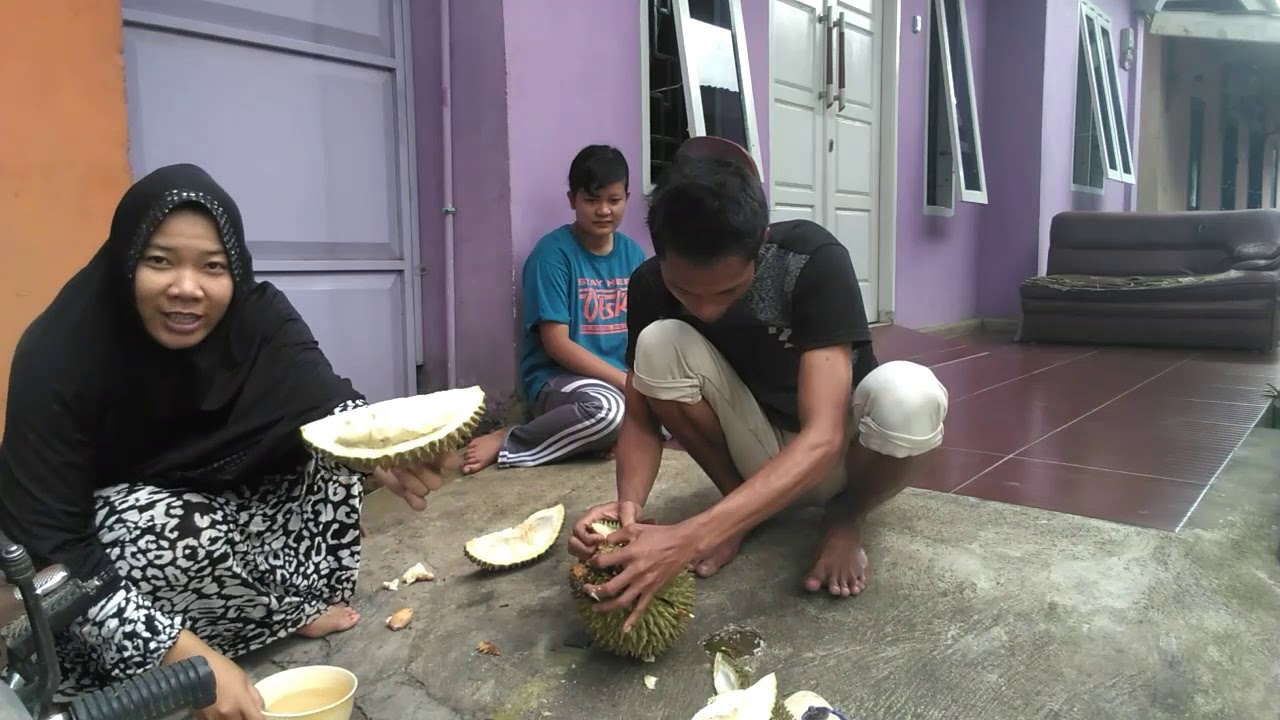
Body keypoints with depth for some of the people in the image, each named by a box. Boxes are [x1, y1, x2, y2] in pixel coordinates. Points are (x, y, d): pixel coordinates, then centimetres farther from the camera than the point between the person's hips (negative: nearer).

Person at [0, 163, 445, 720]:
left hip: (228, 503, 3)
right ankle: (298, 614, -9)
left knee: (335, 427, -20)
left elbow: (327, 402, -35)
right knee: (156, 524, -36)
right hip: (103, 540, -2)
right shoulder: (60, 354, -30)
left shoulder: (258, 315, -21)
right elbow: (47, 545, -32)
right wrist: (188, 655, -43)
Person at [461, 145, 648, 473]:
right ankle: (505, 442, -17)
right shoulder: (553, 252, -10)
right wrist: (627, 381, -21)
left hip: (619, 380, 6)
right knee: (605, 407, -38)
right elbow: (556, 344, -16)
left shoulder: (632, 253, 7)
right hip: (557, 381, -5)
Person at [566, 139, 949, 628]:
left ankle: (845, 517, -5)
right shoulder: (651, 285, -19)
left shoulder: (815, 262, -31)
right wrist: (629, 502, -37)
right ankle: (739, 503, -4)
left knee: (910, 393, -37)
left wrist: (688, 538, -50)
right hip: (759, 455, 2)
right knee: (661, 343, -26)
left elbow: (822, 438, -39)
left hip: (839, 450, -2)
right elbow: (640, 418, -14)